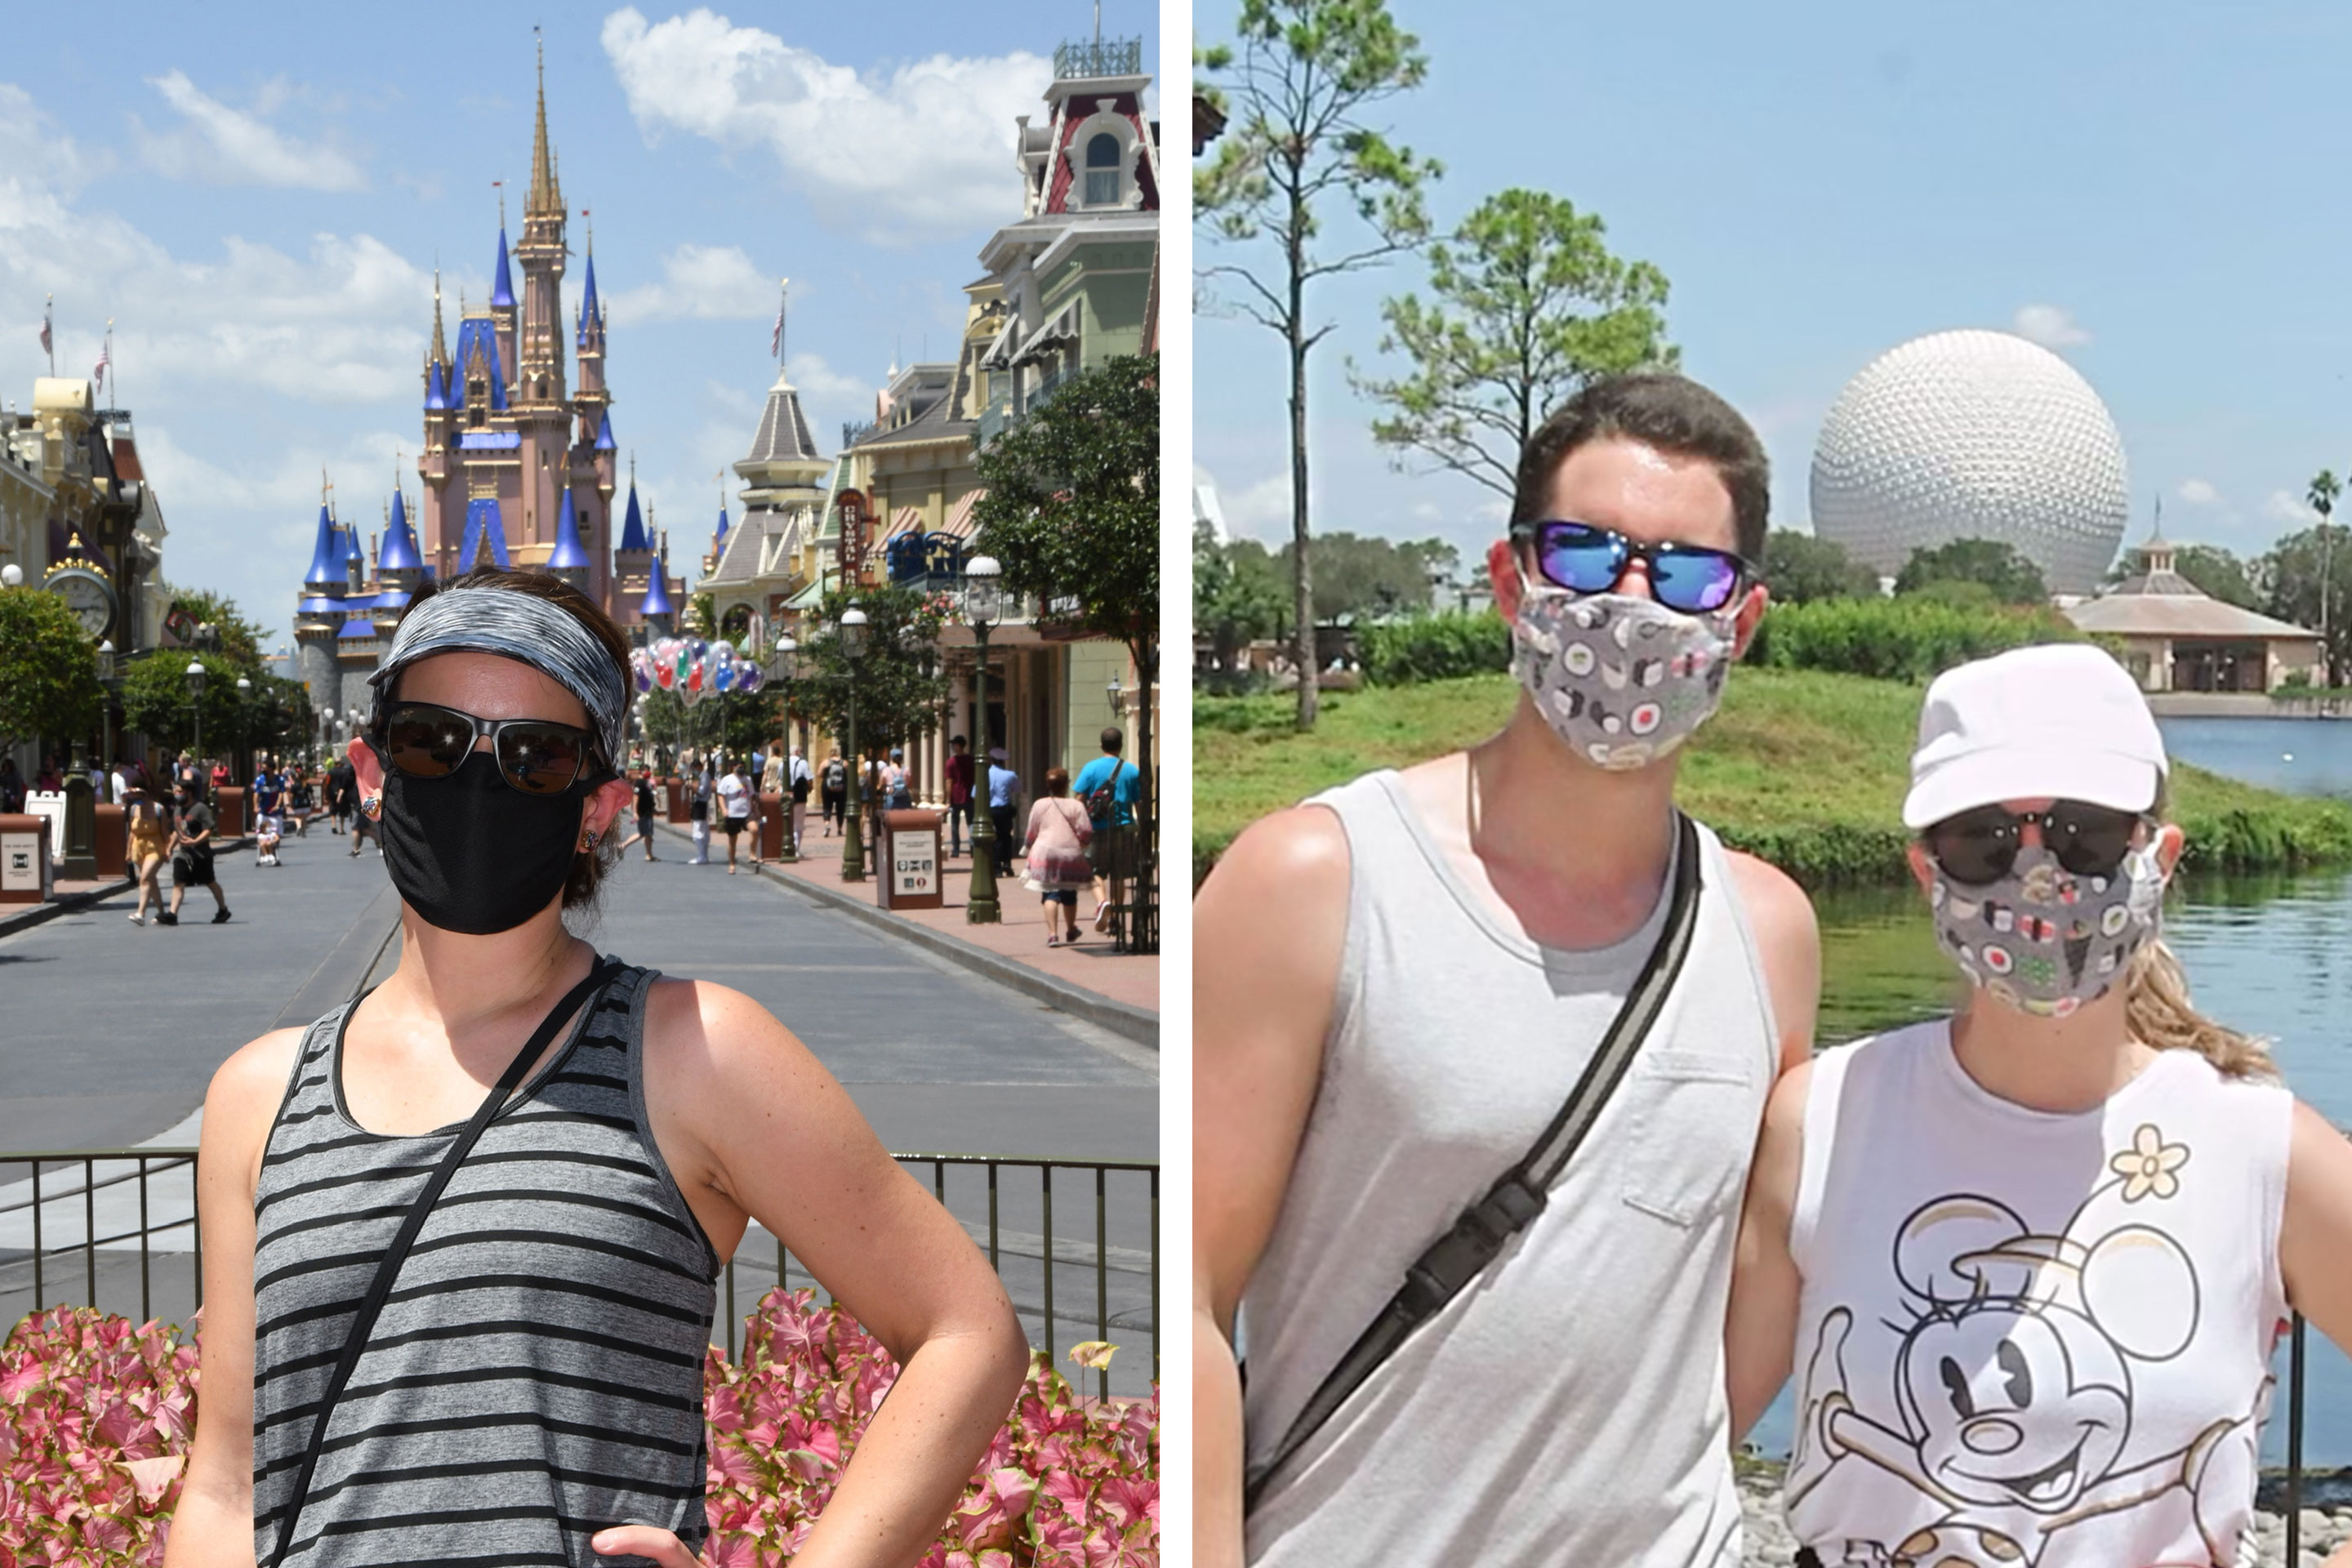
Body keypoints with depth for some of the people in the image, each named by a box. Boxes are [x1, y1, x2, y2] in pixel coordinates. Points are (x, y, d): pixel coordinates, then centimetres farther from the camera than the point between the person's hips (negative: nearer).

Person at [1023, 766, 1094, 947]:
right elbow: (1085, 831, -6)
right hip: (1071, 853, 0)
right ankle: (1071, 931, 35)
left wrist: (1029, 850, 24)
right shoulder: (1076, 806, -3)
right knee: (1069, 895, 16)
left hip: (1045, 852, 0)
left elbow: (1031, 833, 7)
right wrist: (1081, 844, 15)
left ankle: (1052, 934, -16)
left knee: (1050, 895, -1)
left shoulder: (1039, 805, 2)